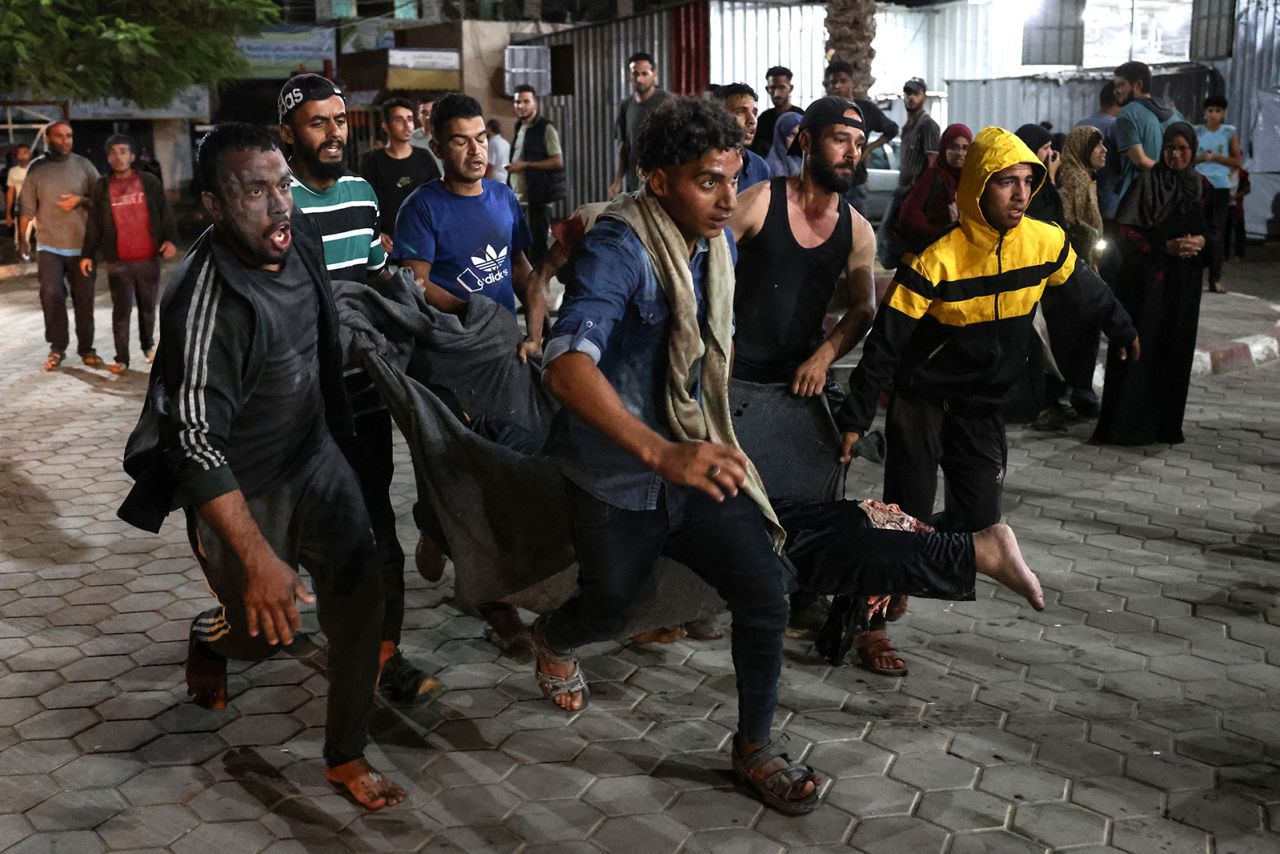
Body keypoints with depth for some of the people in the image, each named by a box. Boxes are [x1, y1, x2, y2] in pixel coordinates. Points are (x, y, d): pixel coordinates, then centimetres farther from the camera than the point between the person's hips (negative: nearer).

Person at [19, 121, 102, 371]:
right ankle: (57, 348, 1)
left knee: (84, 299, 5)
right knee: (51, 294, -13)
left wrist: (81, 201, -14)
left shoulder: (83, 165, 4)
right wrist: (22, 239, 4)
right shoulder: (36, 168, 3)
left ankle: (86, 349, 18)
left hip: (82, 246, 1)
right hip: (49, 246, -1)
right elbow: (27, 207, 5)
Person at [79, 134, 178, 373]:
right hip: (118, 262, -1)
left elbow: (166, 213, 2)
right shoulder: (101, 187, 4)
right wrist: (88, 254, 2)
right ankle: (121, 359, 2)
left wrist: (170, 239, -13)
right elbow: (94, 224, 6)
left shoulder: (150, 182, 3)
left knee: (148, 307, 14)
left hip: (149, 259, 1)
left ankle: (148, 346, 34)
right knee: (121, 310, -3)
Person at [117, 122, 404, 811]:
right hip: (241, 490, -6)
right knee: (261, 630, 11)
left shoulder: (298, 238, -8)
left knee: (359, 604, 0)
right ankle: (209, 639, 48)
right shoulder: (207, 304, -31)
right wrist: (258, 558, -37)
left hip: (316, 457, 6)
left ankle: (346, 756, 16)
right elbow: (196, 443, -33)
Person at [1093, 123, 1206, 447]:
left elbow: (1210, 228, 16)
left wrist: (1200, 241, -7)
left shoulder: (1199, 186, 11)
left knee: (1176, 350, 6)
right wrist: (1165, 246, -18)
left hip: (1184, 282, 5)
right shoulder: (1148, 181, -3)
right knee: (1140, 347, -6)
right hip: (1149, 277, -5)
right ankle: (1127, 423, 0)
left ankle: (1166, 424, 15)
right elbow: (1127, 229, -9)